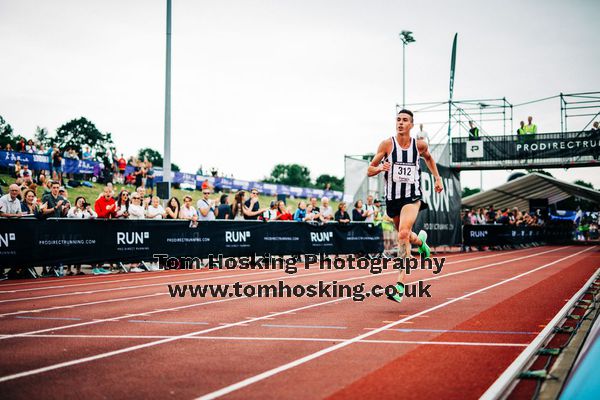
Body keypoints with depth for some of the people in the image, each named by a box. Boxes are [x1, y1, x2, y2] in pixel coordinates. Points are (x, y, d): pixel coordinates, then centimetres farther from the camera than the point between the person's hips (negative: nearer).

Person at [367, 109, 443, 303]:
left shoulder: (420, 145, -1)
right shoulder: (387, 144, -5)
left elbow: (428, 158, 24)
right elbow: (369, 171, -3)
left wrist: (437, 178, 17)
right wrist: (380, 168, -23)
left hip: (412, 196, -2)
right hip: (392, 197, 2)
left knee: (403, 234, -23)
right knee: (405, 236, 20)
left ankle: (400, 284, -23)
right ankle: (420, 240, 59)